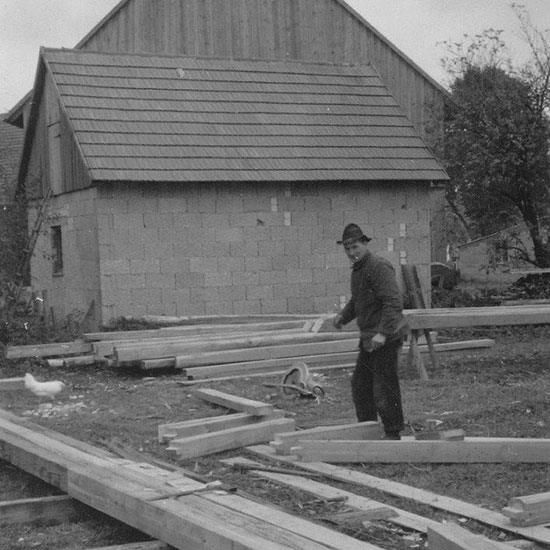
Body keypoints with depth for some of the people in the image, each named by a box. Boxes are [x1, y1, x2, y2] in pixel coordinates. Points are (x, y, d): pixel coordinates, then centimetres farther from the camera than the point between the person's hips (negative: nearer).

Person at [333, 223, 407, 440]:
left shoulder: (379, 267, -16)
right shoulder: (357, 269, 15)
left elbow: (394, 302, -23)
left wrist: (383, 332, -30)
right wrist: (343, 316, 10)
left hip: (386, 339, -10)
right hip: (368, 338, 10)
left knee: (383, 388, -6)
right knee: (360, 384, 15)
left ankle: (393, 434, 5)